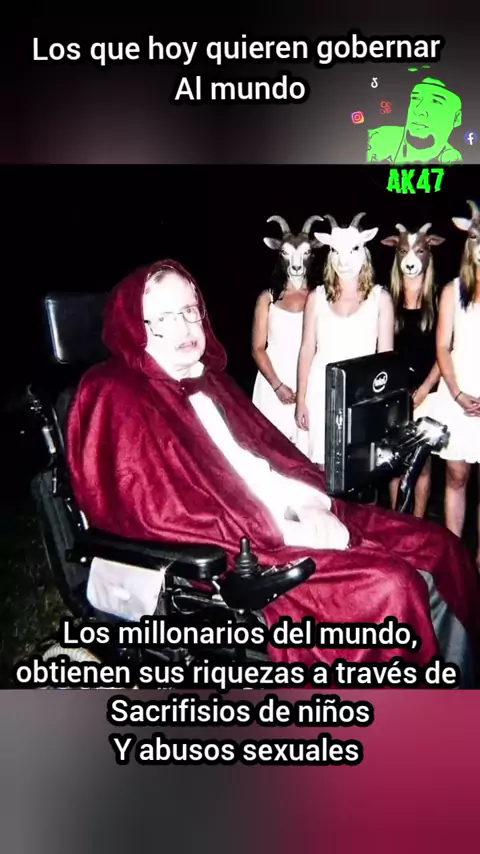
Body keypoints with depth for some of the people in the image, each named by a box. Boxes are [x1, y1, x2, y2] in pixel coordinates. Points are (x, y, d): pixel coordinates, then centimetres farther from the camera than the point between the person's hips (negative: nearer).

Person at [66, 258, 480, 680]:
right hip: (231, 551, -8)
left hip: (290, 517, 9)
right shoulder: (117, 399, -10)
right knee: (389, 588, -24)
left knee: (436, 547, 1)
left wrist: (311, 505, -4)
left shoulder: (208, 377, 17)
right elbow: (168, 516, -20)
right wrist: (288, 532, -20)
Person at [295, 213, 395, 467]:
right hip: (323, 393, 1)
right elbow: (307, 350, 5)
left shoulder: (380, 297, 1)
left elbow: (386, 355, 3)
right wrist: (301, 401, 2)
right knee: (322, 469, 4)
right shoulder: (317, 296, 4)